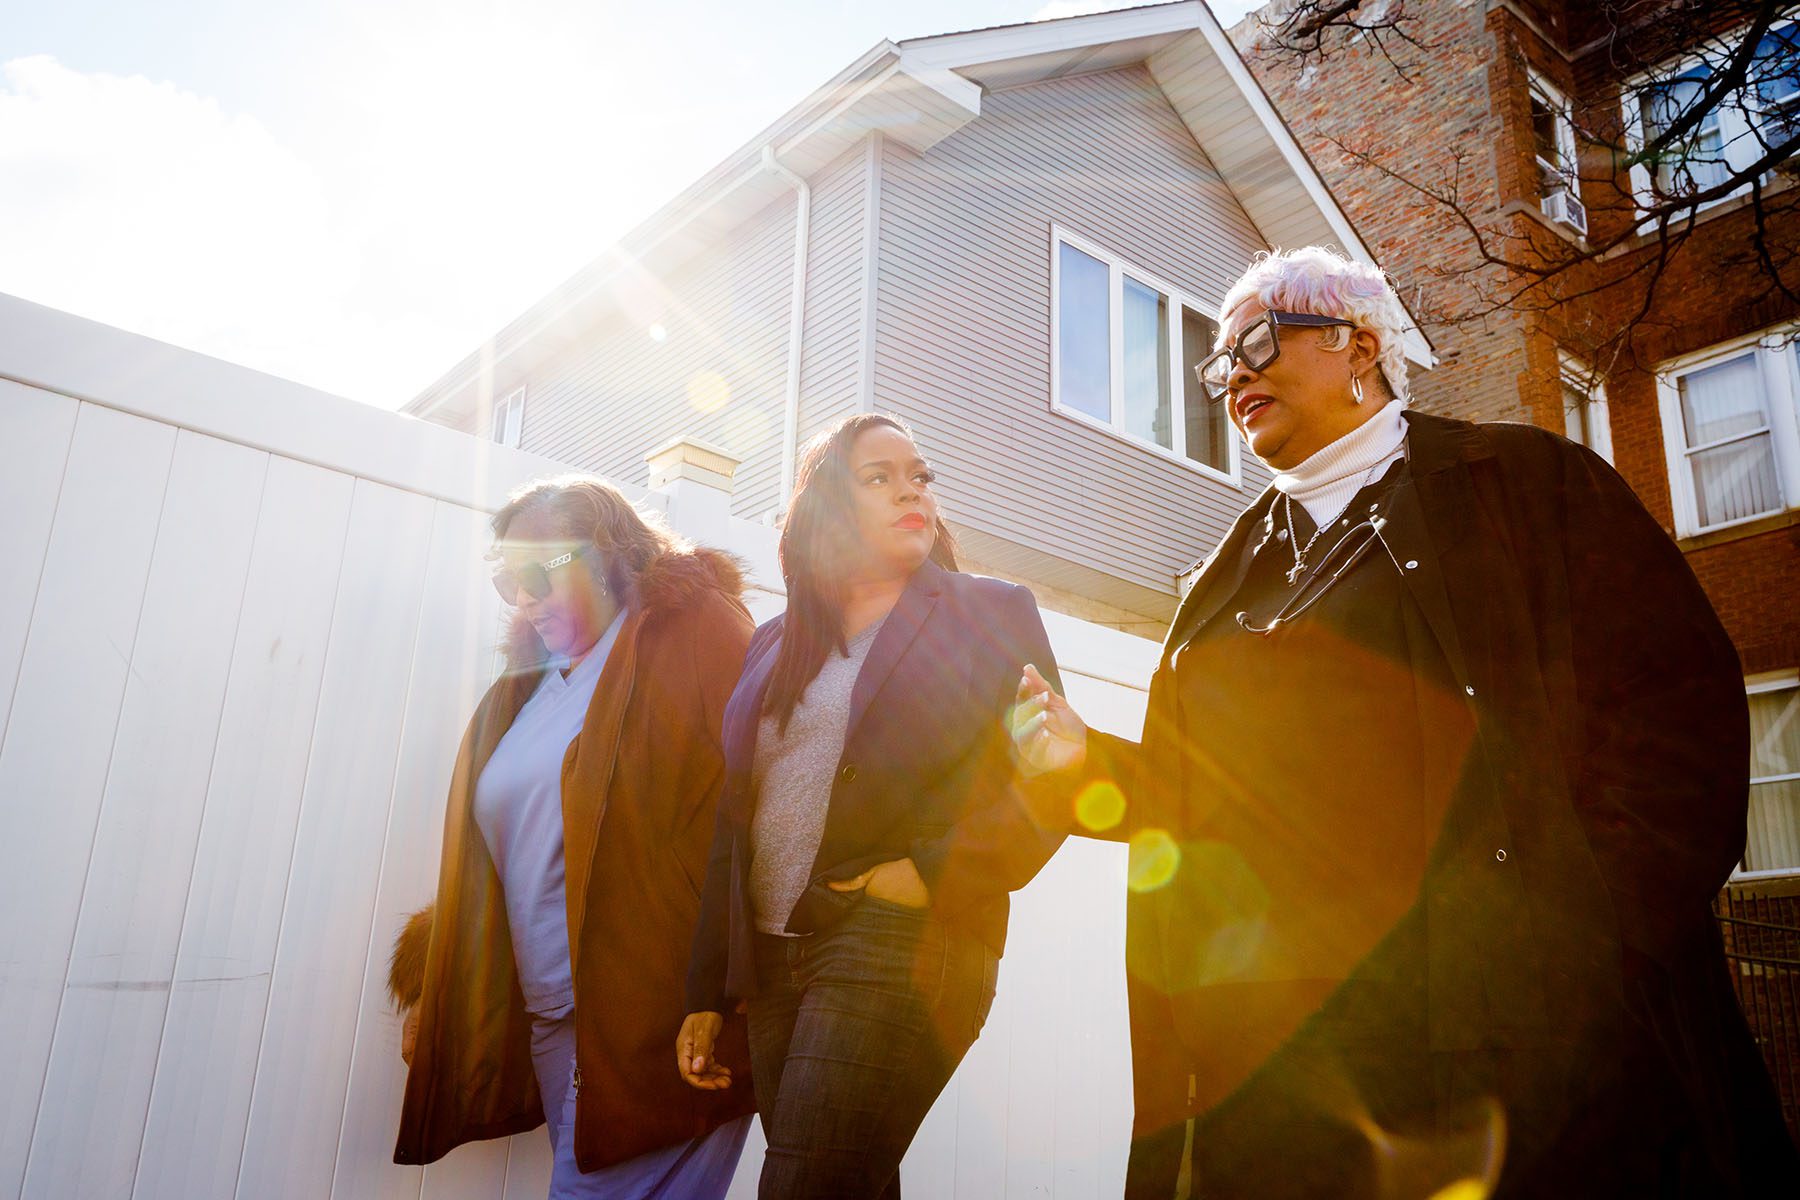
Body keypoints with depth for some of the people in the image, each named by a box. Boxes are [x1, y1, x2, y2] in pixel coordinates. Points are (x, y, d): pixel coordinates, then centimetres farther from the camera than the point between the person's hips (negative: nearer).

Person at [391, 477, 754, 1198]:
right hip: (553, 1027, 7)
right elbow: (482, 867, 22)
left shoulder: (693, 629, -3)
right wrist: (434, 996, 21)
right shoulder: (519, 694, 19)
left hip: (655, 1022, -6)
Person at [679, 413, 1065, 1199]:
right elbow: (733, 826, 15)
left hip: (899, 947, -4)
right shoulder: (775, 645, 17)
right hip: (769, 959, 5)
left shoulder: (989, 613, 6)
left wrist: (934, 873, -15)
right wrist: (707, 992, 12)